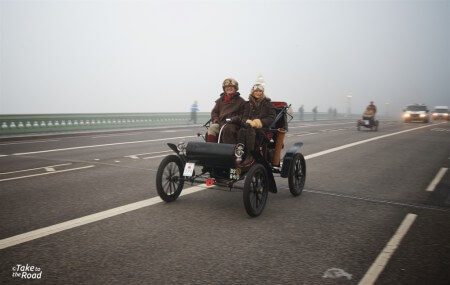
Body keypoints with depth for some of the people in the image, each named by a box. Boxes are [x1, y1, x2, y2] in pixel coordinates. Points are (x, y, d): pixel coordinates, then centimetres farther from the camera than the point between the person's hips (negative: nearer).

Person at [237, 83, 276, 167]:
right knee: (241, 131, -33)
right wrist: (248, 121, -12)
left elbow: (272, 118, 3)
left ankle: (250, 156, -36)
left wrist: (261, 122, -15)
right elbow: (243, 118, 13)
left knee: (250, 131, -37)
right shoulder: (248, 104, 22)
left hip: (263, 128, -3)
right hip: (250, 126, 3)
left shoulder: (267, 103, 13)